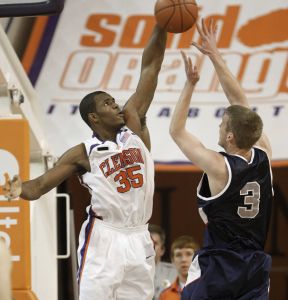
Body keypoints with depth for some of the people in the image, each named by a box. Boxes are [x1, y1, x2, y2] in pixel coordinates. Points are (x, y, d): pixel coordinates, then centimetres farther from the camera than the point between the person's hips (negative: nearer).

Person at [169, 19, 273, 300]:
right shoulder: (263, 155, 0)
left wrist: (190, 84, 2)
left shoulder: (218, 167, -14)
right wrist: (214, 55, 10)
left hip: (216, 267, -5)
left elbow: (176, 131, -1)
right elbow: (241, 103, 8)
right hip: (255, 266, 5)